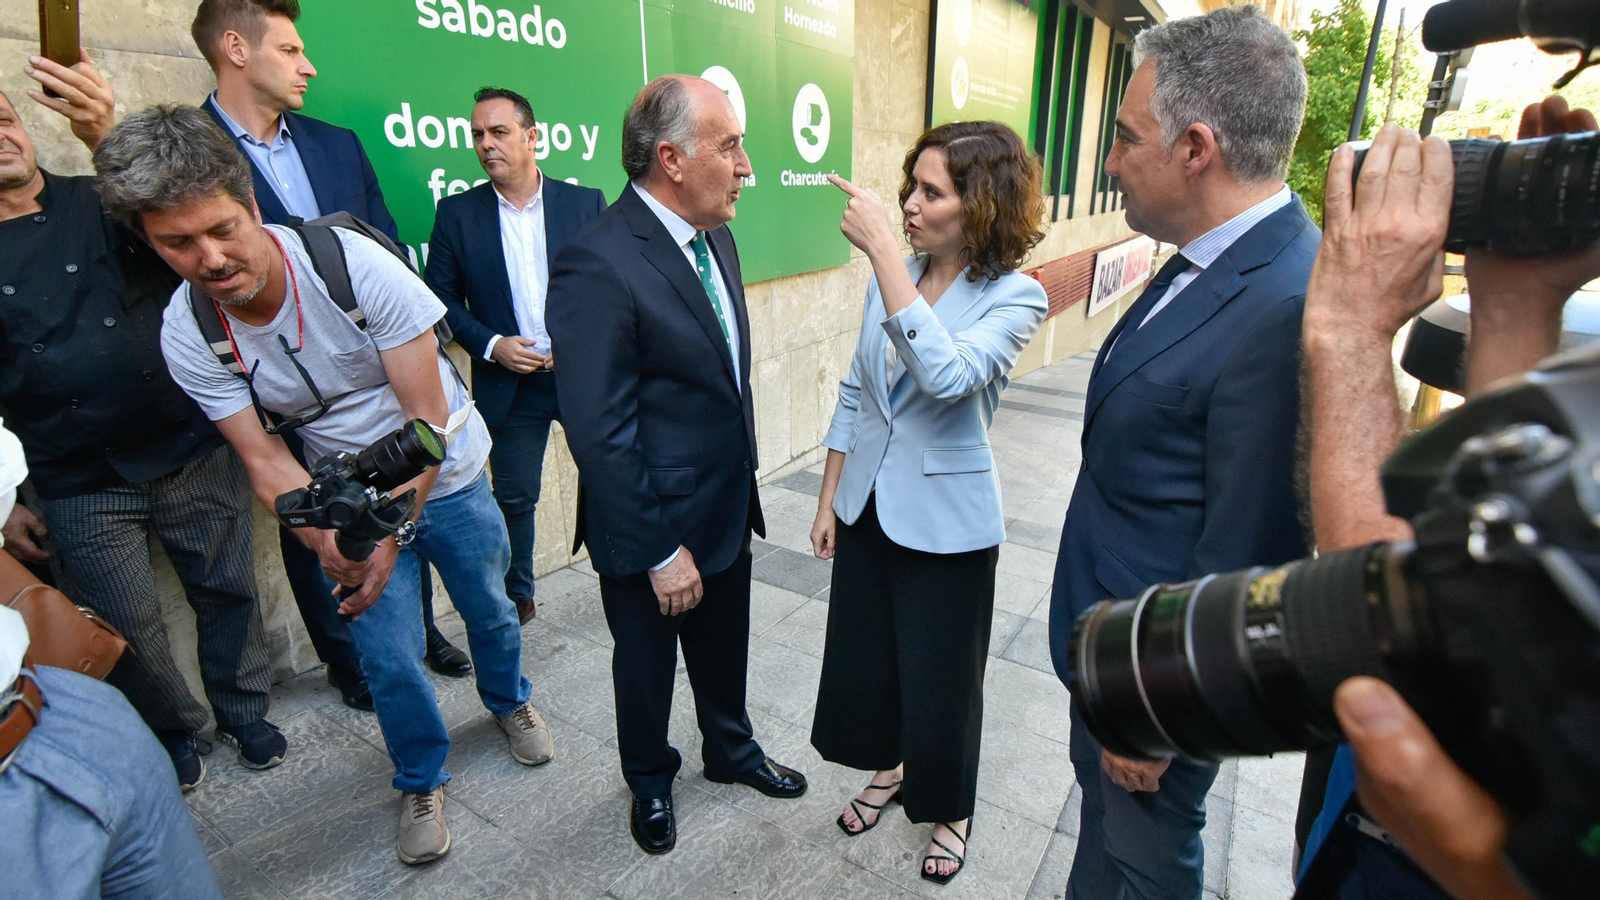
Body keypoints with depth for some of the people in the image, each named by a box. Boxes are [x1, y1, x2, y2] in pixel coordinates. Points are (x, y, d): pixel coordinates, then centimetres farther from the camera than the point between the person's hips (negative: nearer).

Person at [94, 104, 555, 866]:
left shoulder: (353, 263, -25)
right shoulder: (186, 334, -14)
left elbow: (427, 418, -22)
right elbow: (266, 460, -10)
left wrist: (394, 536, -23)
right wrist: (330, 538, -28)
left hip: (445, 478, -1)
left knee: (489, 609, 16)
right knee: (388, 657, 2)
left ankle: (508, 700, 50)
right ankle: (422, 781, 32)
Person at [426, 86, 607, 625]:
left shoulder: (586, 203, 0)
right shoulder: (456, 213, 2)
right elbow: (441, 297, 5)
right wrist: (489, 345, -11)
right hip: (509, 383, 1)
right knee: (514, 497, 12)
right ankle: (516, 597, 33)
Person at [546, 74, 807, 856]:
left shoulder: (714, 236, 2)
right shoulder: (597, 264, -25)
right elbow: (599, 434, -25)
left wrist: (742, 487, 13)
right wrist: (660, 551, -20)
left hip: (728, 508, 7)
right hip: (654, 531, -7)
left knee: (724, 651, 27)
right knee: (647, 669, 20)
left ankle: (731, 751, 54)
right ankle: (649, 782, 48)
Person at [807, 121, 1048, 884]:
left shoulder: (1016, 297, -14)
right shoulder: (890, 276, -1)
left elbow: (947, 374, -34)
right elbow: (854, 391, 7)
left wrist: (881, 247, -34)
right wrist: (828, 498, 7)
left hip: (944, 522, -5)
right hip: (867, 505, 5)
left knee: (940, 675, 12)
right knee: (863, 655, 20)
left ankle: (949, 808, 42)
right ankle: (889, 767, 50)